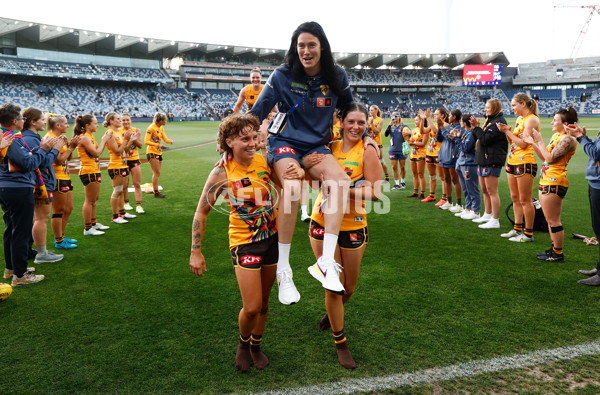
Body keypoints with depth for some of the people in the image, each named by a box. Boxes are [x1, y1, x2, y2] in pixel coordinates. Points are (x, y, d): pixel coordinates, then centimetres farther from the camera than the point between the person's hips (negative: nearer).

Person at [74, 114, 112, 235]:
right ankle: (87, 229, 3)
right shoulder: (84, 137, -16)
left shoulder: (89, 136, 14)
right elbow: (96, 153, -19)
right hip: (89, 172, -10)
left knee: (94, 199, 18)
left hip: (94, 171, 10)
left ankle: (93, 223, 30)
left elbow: (98, 152, 15)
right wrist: (104, 140, -8)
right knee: (90, 201, -4)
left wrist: (104, 140, 7)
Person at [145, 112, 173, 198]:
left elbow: (165, 139, 11)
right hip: (151, 152, -8)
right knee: (157, 173, -9)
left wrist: (170, 141, -11)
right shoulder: (151, 128, -14)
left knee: (156, 173, 10)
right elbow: (146, 141, -17)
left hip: (159, 152, 8)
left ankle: (155, 189, 17)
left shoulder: (161, 128, 9)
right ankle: (156, 193, -3)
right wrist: (157, 145, -27)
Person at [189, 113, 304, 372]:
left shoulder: (264, 162, -7)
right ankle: (243, 344, 28)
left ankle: (256, 346, 41)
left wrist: (299, 173, -15)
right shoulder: (222, 173, -16)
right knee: (252, 308, -5)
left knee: (264, 303, 16)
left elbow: (289, 186, 9)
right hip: (244, 242, -4)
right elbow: (201, 213, -7)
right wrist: (196, 252, -7)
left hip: (272, 238, 4)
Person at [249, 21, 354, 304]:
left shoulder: (336, 76, 5)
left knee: (341, 180, -31)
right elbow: (257, 112, 1)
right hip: (284, 143, -3)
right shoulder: (282, 76, -2)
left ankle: (327, 262, -28)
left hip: (317, 146, 3)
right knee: (293, 187, -36)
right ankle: (283, 269, -24)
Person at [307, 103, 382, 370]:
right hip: (323, 225, 1)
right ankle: (340, 343, 22)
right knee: (333, 286, 1)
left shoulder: (367, 152, -7)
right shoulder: (330, 147, 2)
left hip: (353, 228, -1)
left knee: (349, 288, 15)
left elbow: (375, 193, -14)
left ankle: (333, 313, 50)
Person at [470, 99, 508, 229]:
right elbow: (481, 137, 17)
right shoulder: (490, 120, 18)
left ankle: (495, 221, -2)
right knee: (485, 190, 17)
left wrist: (476, 127, -12)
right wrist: (475, 127, 2)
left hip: (492, 161, -10)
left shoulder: (499, 122, -13)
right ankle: (487, 215, 29)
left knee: (492, 191, -7)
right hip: (483, 160, 10)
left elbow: (485, 139, -20)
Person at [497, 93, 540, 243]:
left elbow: (523, 143, -18)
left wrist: (507, 131, -12)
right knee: (515, 198, 13)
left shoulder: (532, 119, -12)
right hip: (513, 161, 9)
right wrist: (506, 131, 1)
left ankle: (528, 234, 4)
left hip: (525, 162, -9)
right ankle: (517, 229, 23)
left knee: (525, 200, -4)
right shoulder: (519, 119, 15)